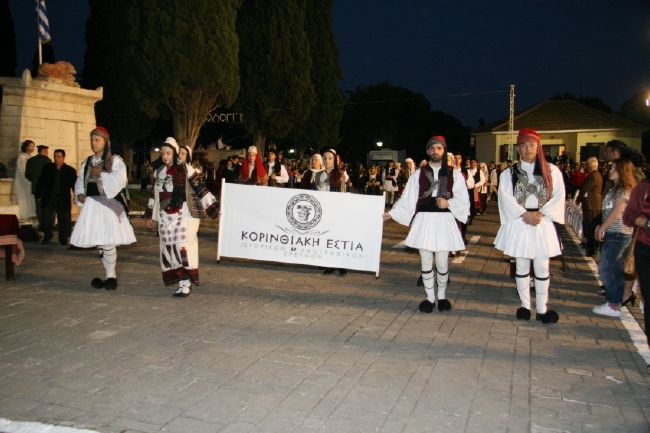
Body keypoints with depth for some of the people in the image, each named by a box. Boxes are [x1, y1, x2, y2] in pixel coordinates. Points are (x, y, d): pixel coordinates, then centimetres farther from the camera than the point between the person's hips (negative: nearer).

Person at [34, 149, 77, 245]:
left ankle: (64, 239, 13)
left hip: (63, 200, -1)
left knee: (64, 219, 1)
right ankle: (47, 237, 20)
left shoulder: (70, 170, 1)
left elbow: (74, 185, -1)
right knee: (46, 218, 1)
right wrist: (38, 196, 5)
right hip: (48, 198, 2)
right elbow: (41, 182, 8)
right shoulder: (47, 168, 6)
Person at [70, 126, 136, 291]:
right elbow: (80, 181, 18)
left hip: (108, 205, -7)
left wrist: (101, 174, -11)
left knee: (107, 242, -9)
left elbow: (118, 180, -15)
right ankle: (110, 276, 18)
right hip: (91, 205, 7)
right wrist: (80, 194, 1)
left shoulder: (115, 161, -3)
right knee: (98, 242, 8)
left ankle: (110, 277, 2)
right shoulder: (87, 162, 16)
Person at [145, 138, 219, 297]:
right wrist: (150, 216, 24)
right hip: (166, 216, 6)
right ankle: (182, 281, 12)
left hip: (185, 214, -6)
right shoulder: (159, 172, 12)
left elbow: (201, 189, -9)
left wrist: (213, 209, -13)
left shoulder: (186, 169, -7)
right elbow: (154, 195, 21)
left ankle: (186, 283, -5)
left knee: (183, 246, -13)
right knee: (169, 248, 4)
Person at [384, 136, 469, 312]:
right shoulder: (419, 174, 7)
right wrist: (392, 213, -5)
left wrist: (448, 203, -18)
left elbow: (463, 199, 1)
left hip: (444, 221, -1)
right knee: (426, 262, 6)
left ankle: (442, 296, 24)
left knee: (442, 262, 4)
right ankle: (430, 298, 20)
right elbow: (408, 199, 4)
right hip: (424, 220, 1)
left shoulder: (454, 174, 4)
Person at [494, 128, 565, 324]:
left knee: (542, 267, 3)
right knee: (522, 267, 7)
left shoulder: (551, 171, 5)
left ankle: (542, 309, 11)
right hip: (518, 224, 0)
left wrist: (541, 214, -13)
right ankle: (525, 305, 17)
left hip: (543, 224, 0)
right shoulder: (509, 173, 3)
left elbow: (558, 196, -1)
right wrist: (525, 214, -15)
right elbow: (505, 198, -6)